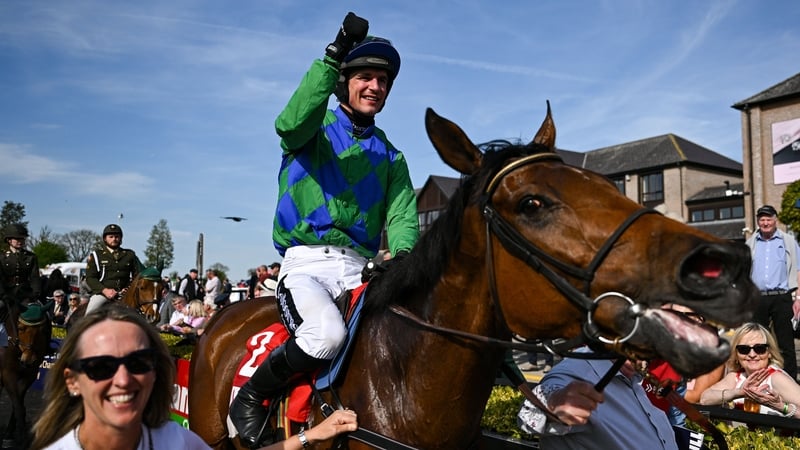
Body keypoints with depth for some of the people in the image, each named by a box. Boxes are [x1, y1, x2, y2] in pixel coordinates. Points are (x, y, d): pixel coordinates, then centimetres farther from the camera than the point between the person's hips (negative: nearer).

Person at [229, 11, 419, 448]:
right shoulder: (316, 129, 6)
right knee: (326, 332, -33)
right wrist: (333, 57, -28)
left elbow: (402, 214, 4)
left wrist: (403, 253, -18)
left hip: (361, 270, 5)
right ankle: (249, 398, -6)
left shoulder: (390, 156, 18)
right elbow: (290, 123, -20)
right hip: (307, 263, -4)